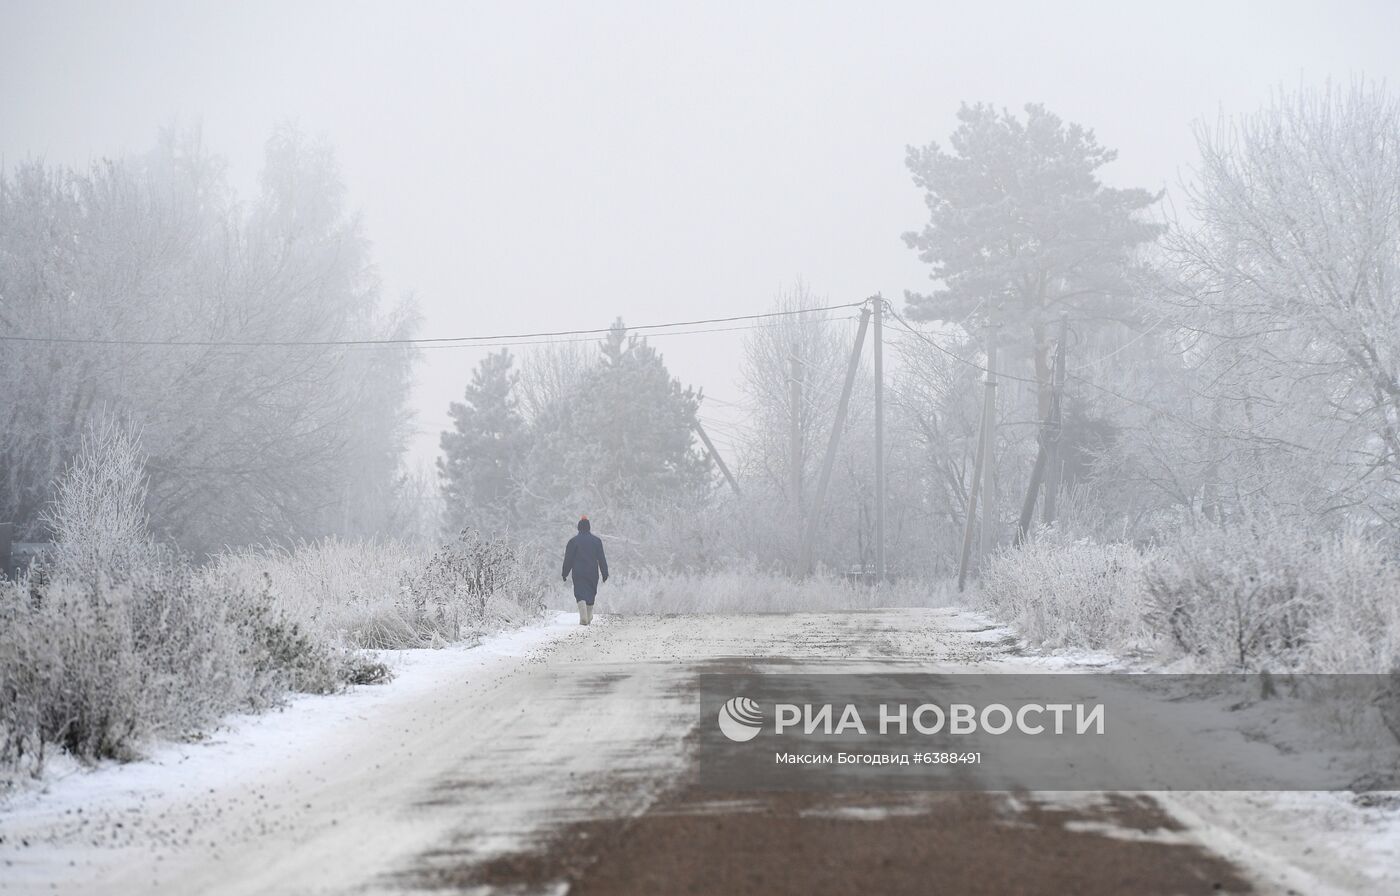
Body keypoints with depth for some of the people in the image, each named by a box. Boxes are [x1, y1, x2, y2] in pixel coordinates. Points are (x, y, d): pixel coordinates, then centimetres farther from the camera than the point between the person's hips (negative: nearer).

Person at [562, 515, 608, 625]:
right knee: (591, 594, 15)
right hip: (593, 573, 2)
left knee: (580, 595, -4)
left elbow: (568, 559, -1)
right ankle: (589, 617, 20)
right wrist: (605, 573, 9)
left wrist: (565, 574, 5)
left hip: (578, 574, -2)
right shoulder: (597, 540, 4)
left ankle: (583, 618, -22)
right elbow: (601, 558, 5)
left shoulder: (573, 541, -2)